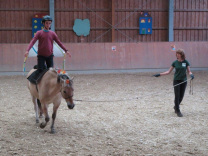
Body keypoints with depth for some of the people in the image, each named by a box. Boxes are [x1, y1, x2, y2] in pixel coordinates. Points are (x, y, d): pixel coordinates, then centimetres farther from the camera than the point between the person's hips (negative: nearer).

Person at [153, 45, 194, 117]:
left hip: (184, 81, 1)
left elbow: (189, 71, 0)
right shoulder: (175, 62, -1)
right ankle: (178, 111, 4)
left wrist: (191, 74, -23)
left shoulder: (186, 62, -3)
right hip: (176, 81, -1)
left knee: (181, 96, 8)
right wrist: (160, 74, -3)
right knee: (177, 96, -5)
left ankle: (176, 107, 33)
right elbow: (168, 71, 4)